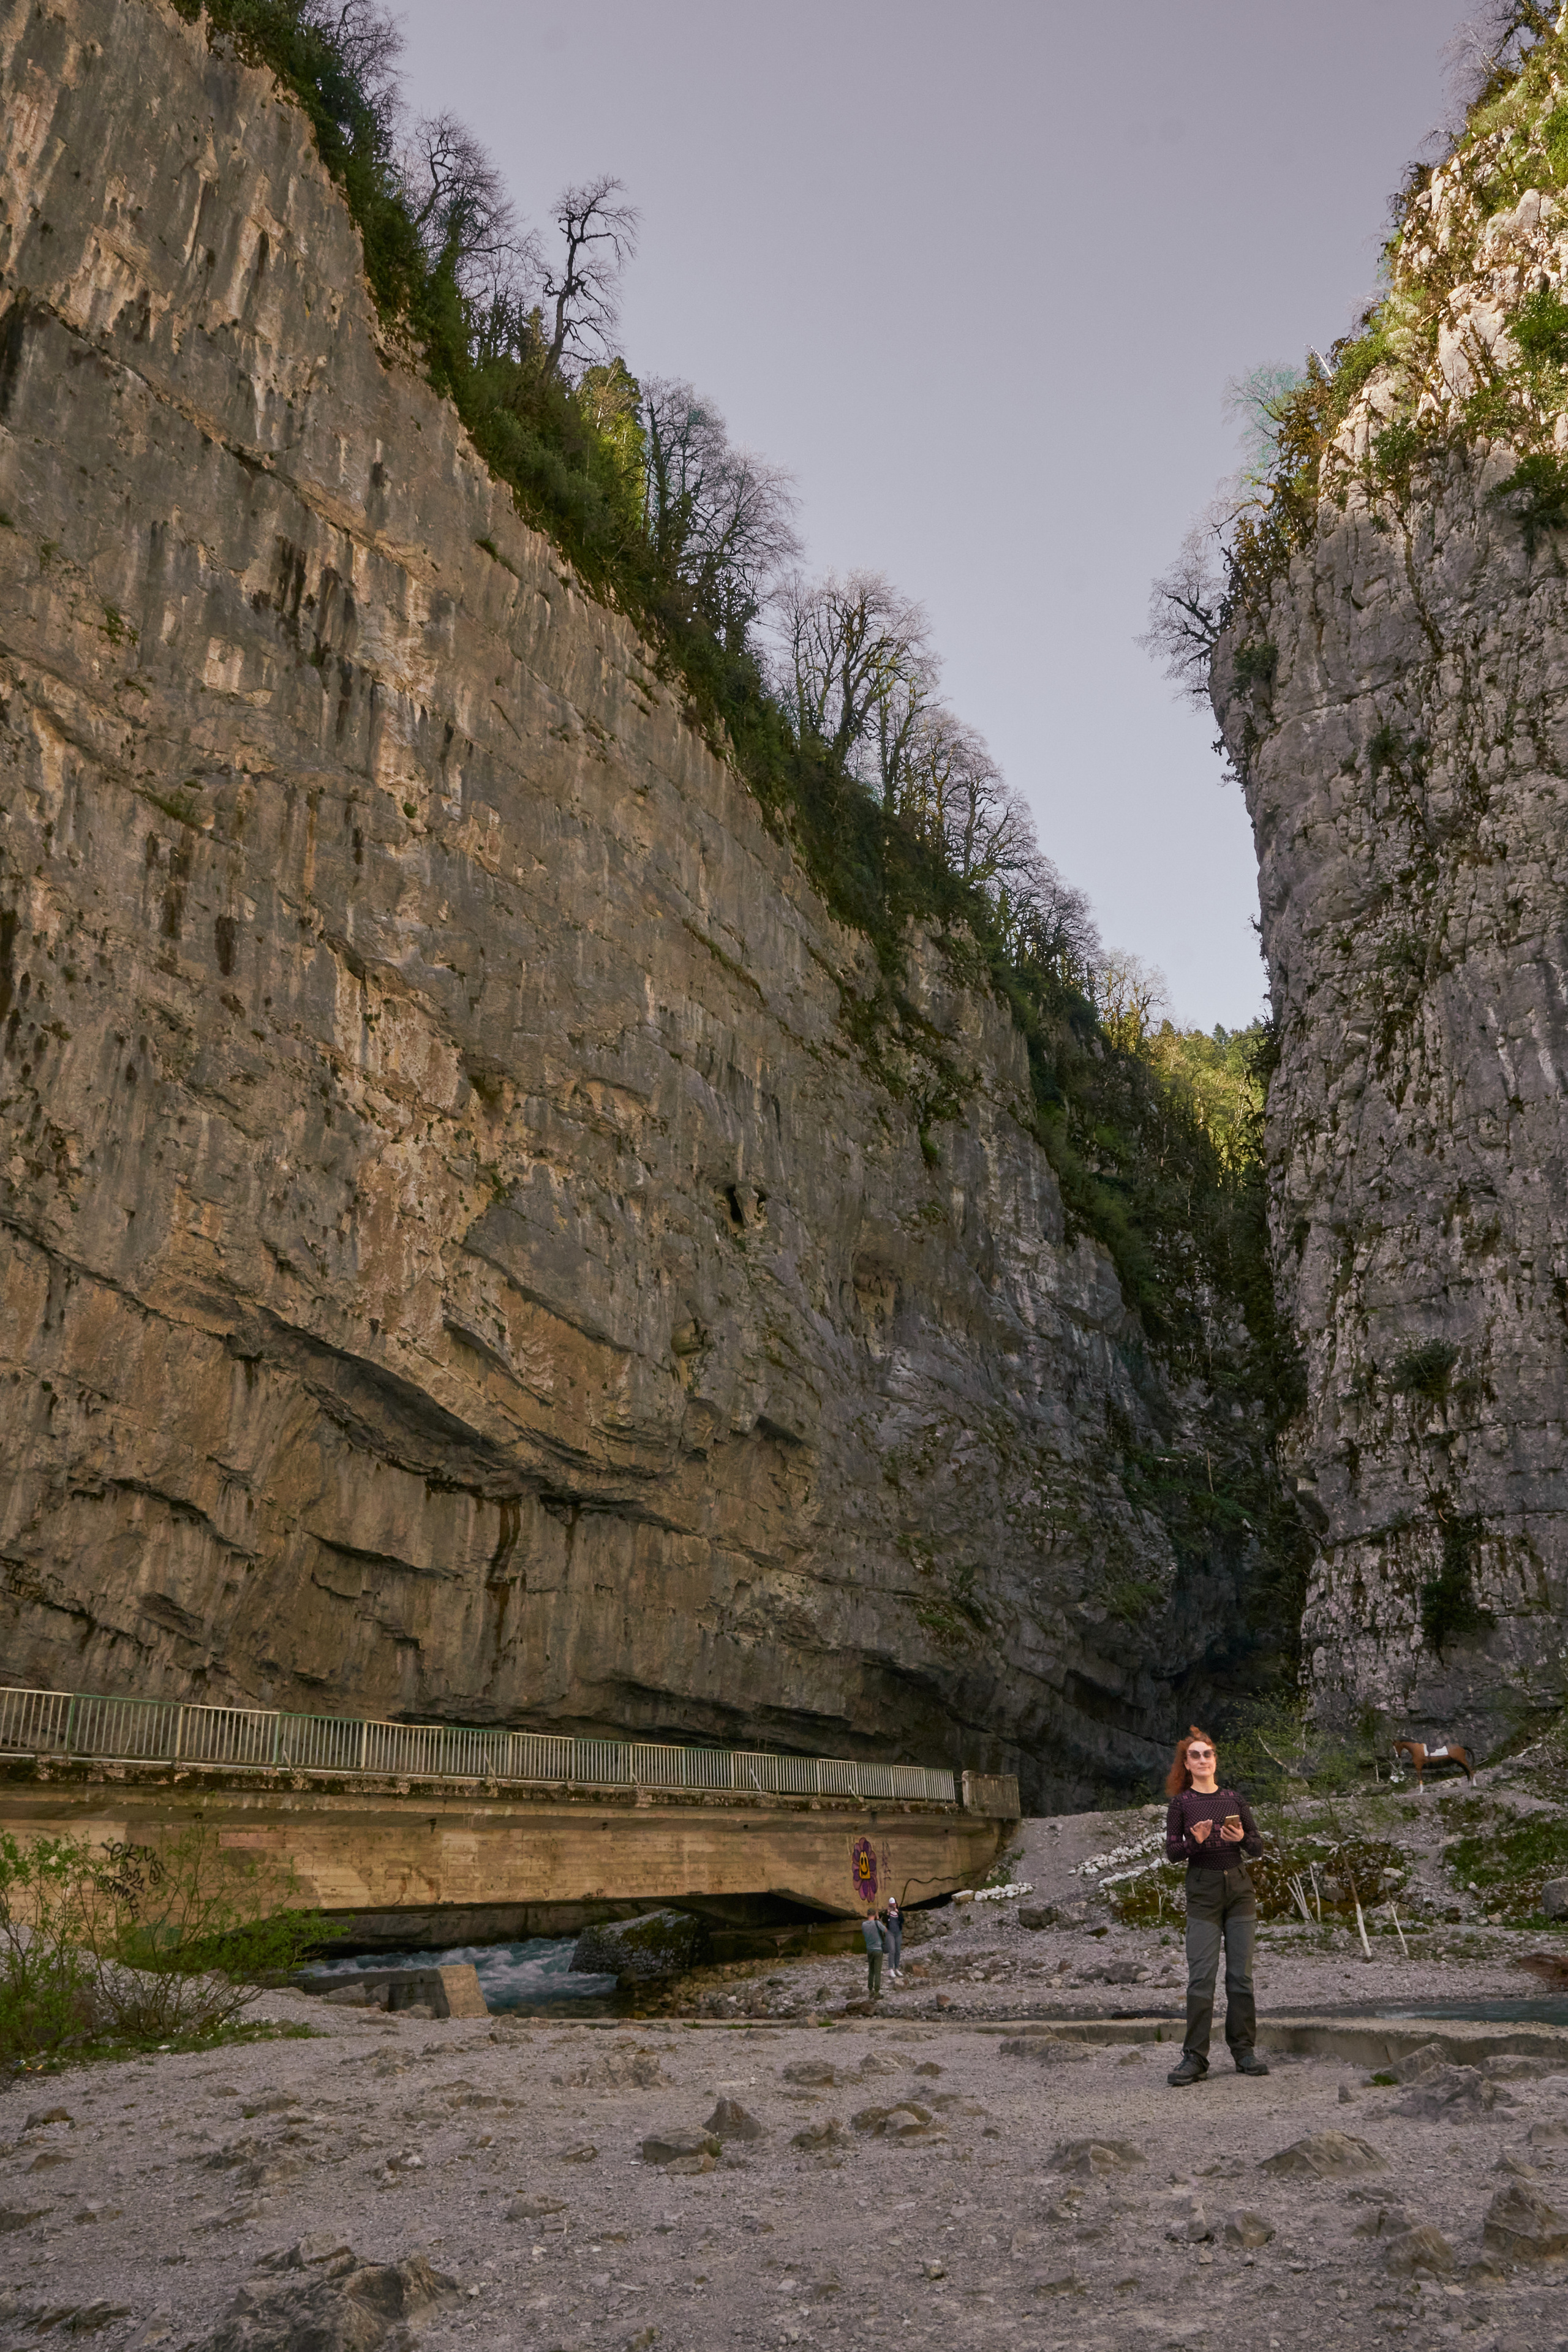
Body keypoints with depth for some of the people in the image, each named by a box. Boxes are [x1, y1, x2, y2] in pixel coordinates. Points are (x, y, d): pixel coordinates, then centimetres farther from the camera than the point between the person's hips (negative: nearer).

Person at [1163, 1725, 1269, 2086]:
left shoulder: (1233, 1798, 7)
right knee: (1201, 1975, -6)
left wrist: (1242, 1838, -14)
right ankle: (1194, 2058, -1)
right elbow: (1172, 1852, -3)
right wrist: (1195, 1841, -21)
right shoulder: (1182, 1803, 0)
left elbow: (1258, 1846, 7)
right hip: (1203, 1893, -2)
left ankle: (1245, 2051, 14)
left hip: (1239, 1889, 3)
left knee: (1241, 1974, 4)